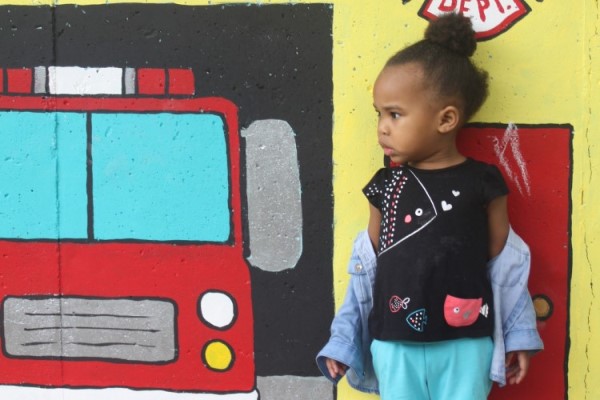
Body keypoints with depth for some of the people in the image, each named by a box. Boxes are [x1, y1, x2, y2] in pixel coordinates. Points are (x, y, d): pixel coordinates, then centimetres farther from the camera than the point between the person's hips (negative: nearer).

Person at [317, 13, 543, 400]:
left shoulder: (482, 182, -3)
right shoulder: (386, 185, 4)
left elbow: (503, 262, 4)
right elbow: (368, 264, 11)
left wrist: (517, 336, 4)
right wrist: (344, 340, 10)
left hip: (464, 343, -2)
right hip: (395, 344, 2)